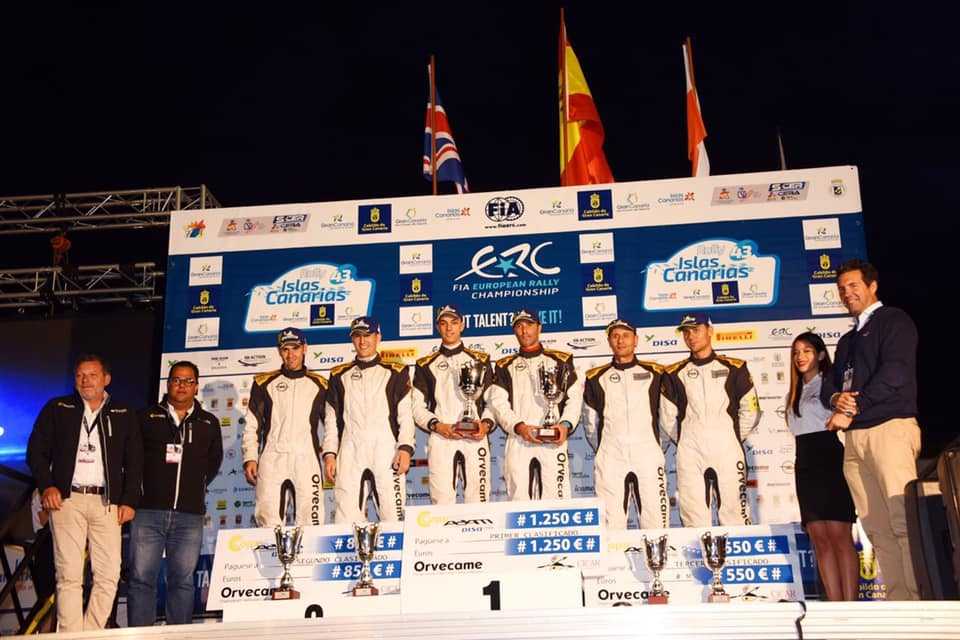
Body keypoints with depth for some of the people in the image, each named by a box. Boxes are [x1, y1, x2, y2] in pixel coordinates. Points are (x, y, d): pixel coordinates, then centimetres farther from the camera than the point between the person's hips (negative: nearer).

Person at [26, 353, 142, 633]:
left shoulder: (124, 415, 12)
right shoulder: (57, 409, 11)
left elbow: (134, 461, 11)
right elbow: (36, 451, 9)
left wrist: (129, 500, 1)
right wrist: (46, 486, -5)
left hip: (107, 502, 1)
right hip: (67, 498, -1)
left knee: (108, 575, -5)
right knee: (69, 575, -4)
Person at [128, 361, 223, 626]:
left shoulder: (209, 423, 14)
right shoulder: (147, 417, 9)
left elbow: (214, 460, 22)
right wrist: (140, 487, 6)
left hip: (190, 515, 1)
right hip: (148, 511, -1)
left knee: (183, 581, 3)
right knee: (141, 578, -3)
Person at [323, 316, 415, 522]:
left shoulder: (395, 372, 9)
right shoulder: (340, 375, 16)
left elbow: (406, 415, 3)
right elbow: (332, 419, 16)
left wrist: (405, 448, -9)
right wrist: (329, 454, 6)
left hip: (386, 452, -2)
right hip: (350, 454, 2)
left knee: (393, 516, -7)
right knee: (346, 518, -4)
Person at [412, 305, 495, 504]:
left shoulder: (480, 360, 15)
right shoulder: (426, 365, 13)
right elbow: (418, 407, 9)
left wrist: (486, 424, -7)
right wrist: (437, 426, -8)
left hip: (475, 438, 0)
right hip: (441, 439, 0)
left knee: (478, 500, -5)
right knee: (442, 501, -5)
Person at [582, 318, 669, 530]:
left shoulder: (655, 374, 7)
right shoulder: (596, 378, 9)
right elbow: (590, 422, 14)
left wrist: (659, 447, 8)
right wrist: (603, 449, 9)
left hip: (648, 455, 0)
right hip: (610, 458, 0)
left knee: (656, 519, -3)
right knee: (610, 522, -1)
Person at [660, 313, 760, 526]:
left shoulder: (734, 368, 7)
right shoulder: (674, 374, 9)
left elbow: (751, 412, 8)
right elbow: (668, 419, 11)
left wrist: (732, 438, 4)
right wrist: (685, 442, 6)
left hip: (727, 452, -1)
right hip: (690, 456, 1)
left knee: (735, 513, -4)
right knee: (694, 519, -1)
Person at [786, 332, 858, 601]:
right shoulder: (795, 394, 24)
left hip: (830, 460, -6)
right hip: (805, 464, 6)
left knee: (839, 535, -12)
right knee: (820, 539, -1)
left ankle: (850, 604, -13)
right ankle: (835, 607, -2)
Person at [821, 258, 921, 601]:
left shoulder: (893, 320, 4)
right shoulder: (847, 340, 27)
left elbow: (895, 372, -10)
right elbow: (829, 384, 20)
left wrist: (852, 409, -11)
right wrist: (835, 398, -5)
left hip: (890, 428, -7)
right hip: (854, 438, 7)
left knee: (904, 521, -16)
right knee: (878, 529, 1)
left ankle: (924, 598, -17)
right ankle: (898, 600, 1)